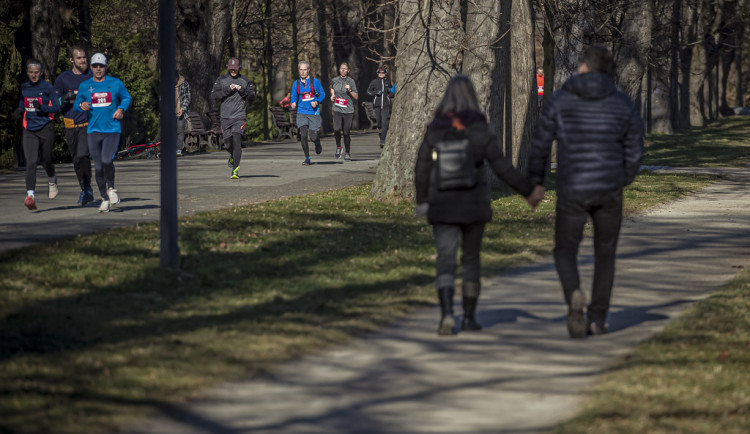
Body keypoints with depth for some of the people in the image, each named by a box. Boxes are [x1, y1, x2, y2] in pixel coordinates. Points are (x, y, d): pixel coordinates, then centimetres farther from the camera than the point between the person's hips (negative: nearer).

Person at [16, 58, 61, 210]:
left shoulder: (47, 87, -5)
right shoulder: (24, 88, 9)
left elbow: (57, 107, -8)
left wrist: (42, 107, -24)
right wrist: (19, 111, 3)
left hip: (46, 129, -2)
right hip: (29, 131, 2)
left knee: (46, 161, 11)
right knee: (31, 162, -13)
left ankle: (52, 182, 44)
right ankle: (30, 195, -24)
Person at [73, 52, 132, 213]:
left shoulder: (115, 83, 3)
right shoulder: (84, 86, 7)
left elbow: (126, 97, 17)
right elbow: (76, 104, 12)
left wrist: (121, 108, -3)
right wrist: (81, 106, -11)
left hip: (112, 129, -2)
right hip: (94, 131, 2)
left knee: (107, 160, -20)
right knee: (98, 167, 2)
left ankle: (111, 188, 7)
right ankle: (105, 199, 15)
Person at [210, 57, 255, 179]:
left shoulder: (245, 80, 7)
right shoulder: (221, 80, 5)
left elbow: (252, 97, 8)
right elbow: (213, 95, -3)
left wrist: (243, 91, -10)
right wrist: (227, 90, -14)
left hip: (239, 117, -2)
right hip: (226, 117, 2)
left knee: (236, 140, -16)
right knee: (228, 143, 8)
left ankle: (235, 169, -16)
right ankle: (233, 156, 43)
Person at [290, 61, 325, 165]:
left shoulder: (315, 81, -2)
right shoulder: (296, 83, 6)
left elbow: (322, 94, 5)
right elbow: (294, 96, 13)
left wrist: (317, 102, -14)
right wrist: (293, 103, -9)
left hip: (314, 113, -2)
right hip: (301, 113, 2)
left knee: (313, 137, -4)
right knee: (303, 135, -14)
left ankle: (317, 142, 35)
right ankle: (307, 158, -3)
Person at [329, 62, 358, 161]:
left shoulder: (351, 81, -2)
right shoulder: (334, 80, 7)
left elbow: (356, 97, -2)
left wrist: (350, 90, -18)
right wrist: (332, 95, 13)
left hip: (348, 111, -1)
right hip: (337, 110, 1)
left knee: (346, 133, 3)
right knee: (336, 129, -19)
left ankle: (347, 153, 19)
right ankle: (338, 147, 6)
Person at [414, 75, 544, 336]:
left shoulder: (434, 131, -4)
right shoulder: (481, 131, -8)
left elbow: (422, 171, 0)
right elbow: (502, 168, -11)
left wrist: (422, 202, 15)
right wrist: (528, 191, 0)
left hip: (443, 207, 0)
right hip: (474, 206, 0)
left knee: (446, 262, -3)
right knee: (471, 258, 17)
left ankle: (446, 313, -26)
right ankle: (469, 317, 21)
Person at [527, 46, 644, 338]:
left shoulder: (559, 100, -4)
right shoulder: (623, 104, -1)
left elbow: (540, 144, 0)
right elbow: (634, 151, 4)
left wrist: (534, 182, 14)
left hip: (571, 192, -1)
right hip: (609, 190, 1)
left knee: (565, 252, 12)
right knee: (605, 253, 19)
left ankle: (574, 296, -19)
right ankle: (597, 319, 14)